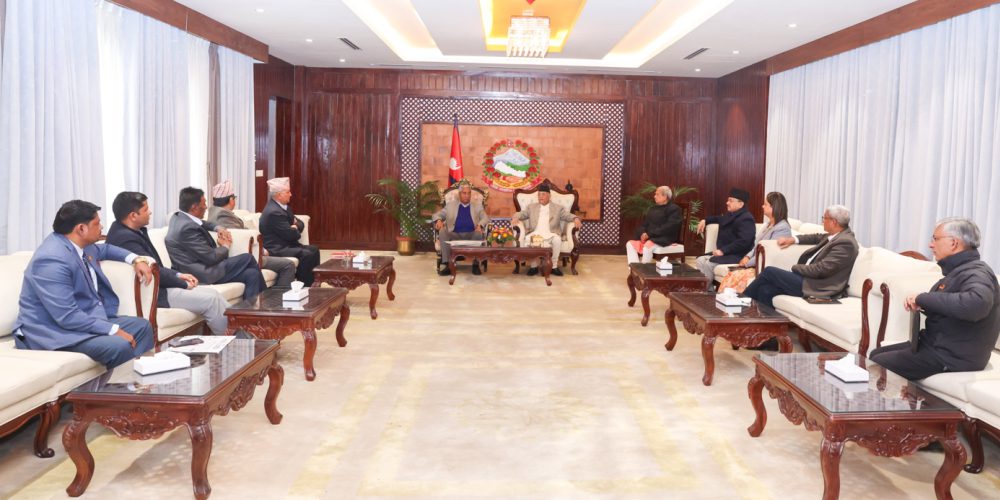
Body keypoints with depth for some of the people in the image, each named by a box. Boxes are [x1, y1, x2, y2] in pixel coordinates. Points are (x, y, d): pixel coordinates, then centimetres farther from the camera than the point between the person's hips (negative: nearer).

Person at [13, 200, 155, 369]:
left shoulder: (77, 243, 4)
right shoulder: (52, 260, -25)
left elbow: (103, 250, 30)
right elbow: (68, 317, -29)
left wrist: (136, 259, 14)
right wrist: (114, 330, -26)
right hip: (55, 331, -10)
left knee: (142, 326, 5)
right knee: (120, 345, -30)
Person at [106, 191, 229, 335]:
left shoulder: (132, 231, 8)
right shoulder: (125, 238, -22)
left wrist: (178, 275, 6)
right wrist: (184, 284, -9)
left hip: (158, 285, 10)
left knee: (213, 293, 2)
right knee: (211, 300, -12)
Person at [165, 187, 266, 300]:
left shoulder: (178, 217, 9)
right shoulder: (187, 228, -22)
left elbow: (202, 223, 33)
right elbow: (211, 257, -21)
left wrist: (218, 228, 14)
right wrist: (225, 246, 0)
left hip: (204, 265, 10)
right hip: (203, 275, -10)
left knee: (251, 273, 0)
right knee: (247, 258, -6)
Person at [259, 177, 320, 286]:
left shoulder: (283, 206, 10)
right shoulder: (274, 212, -21)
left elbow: (300, 223, 16)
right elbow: (290, 235, -23)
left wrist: (296, 226, -7)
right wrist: (296, 231, -1)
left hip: (286, 244, 11)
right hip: (276, 249, -11)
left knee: (314, 250, 6)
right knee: (306, 255, -25)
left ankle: (313, 283, 10)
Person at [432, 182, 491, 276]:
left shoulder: (478, 206, 22)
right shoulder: (450, 206, 23)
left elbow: (485, 218, 8)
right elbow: (437, 215, 16)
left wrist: (480, 225, -16)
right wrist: (438, 220, -9)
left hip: (471, 235, -1)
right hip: (455, 235, 1)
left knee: (479, 233, -34)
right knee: (442, 232, -30)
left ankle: (475, 264, -31)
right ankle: (448, 265, -34)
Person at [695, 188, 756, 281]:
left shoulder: (746, 219, -16)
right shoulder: (732, 215, 16)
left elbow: (744, 242, -28)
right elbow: (720, 219, 41)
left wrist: (723, 251, -29)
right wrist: (705, 220, 25)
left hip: (736, 256, -10)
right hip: (724, 253, 10)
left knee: (708, 264, -26)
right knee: (700, 261, -6)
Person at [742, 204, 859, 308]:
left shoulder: (846, 243, -19)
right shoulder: (838, 235, 10)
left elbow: (820, 270, -23)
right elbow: (818, 237, 32)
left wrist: (796, 267, -9)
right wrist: (793, 239, 22)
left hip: (815, 287, -9)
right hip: (810, 278, 9)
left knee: (769, 271, -7)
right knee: (765, 290, -3)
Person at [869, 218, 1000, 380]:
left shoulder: (975, 273, -21)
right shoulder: (959, 270, 12)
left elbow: (977, 303, -43)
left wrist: (923, 298, -32)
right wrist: (917, 302, 0)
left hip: (951, 356, -10)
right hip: (937, 344, 10)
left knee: (878, 365, -9)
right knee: (876, 354, 14)